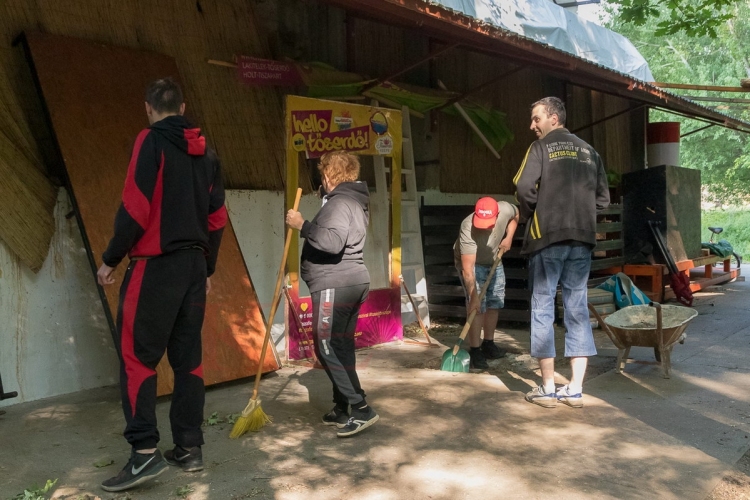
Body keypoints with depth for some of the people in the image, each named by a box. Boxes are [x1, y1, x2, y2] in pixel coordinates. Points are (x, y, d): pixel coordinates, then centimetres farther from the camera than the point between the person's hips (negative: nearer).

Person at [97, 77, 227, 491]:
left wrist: (110, 259, -3)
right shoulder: (206, 153, 13)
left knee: (136, 354, -2)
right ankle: (189, 448, 14)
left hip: (156, 265, -6)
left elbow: (136, 207, -14)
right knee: (188, 356, 9)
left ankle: (145, 451, -6)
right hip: (194, 265, 7)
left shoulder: (150, 141, -6)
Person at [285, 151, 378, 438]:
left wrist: (302, 225, -19)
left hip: (335, 286, -11)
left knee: (326, 347, -11)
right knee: (341, 347, 12)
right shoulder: (354, 200, 20)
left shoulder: (339, 202, -13)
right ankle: (341, 409, 18)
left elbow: (332, 242, -28)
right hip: (352, 283, 11)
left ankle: (361, 409, -12)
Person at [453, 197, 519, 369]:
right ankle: (475, 351, -10)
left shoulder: (505, 209, -28)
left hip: (493, 261, 6)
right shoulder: (468, 229, -41)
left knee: (495, 303, 10)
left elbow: (515, 215, 1)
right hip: (471, 263, -6)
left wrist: (508, 237, -10)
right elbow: (468, 269, -39)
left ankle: (488, 344, 24)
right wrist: (473, 297, -39)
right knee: (477, 306, -15)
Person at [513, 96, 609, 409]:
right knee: (577, 310, 7)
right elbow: (603, 198, 12)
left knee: (543, 309, 2)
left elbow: (524, 187, -13)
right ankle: (575, 389, 10)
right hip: (582, 239, 5)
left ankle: (548, 389, 5)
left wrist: (528, 215, 4)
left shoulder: (542, 147, -1)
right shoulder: (588, 151, 15)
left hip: (547, 237, -5)